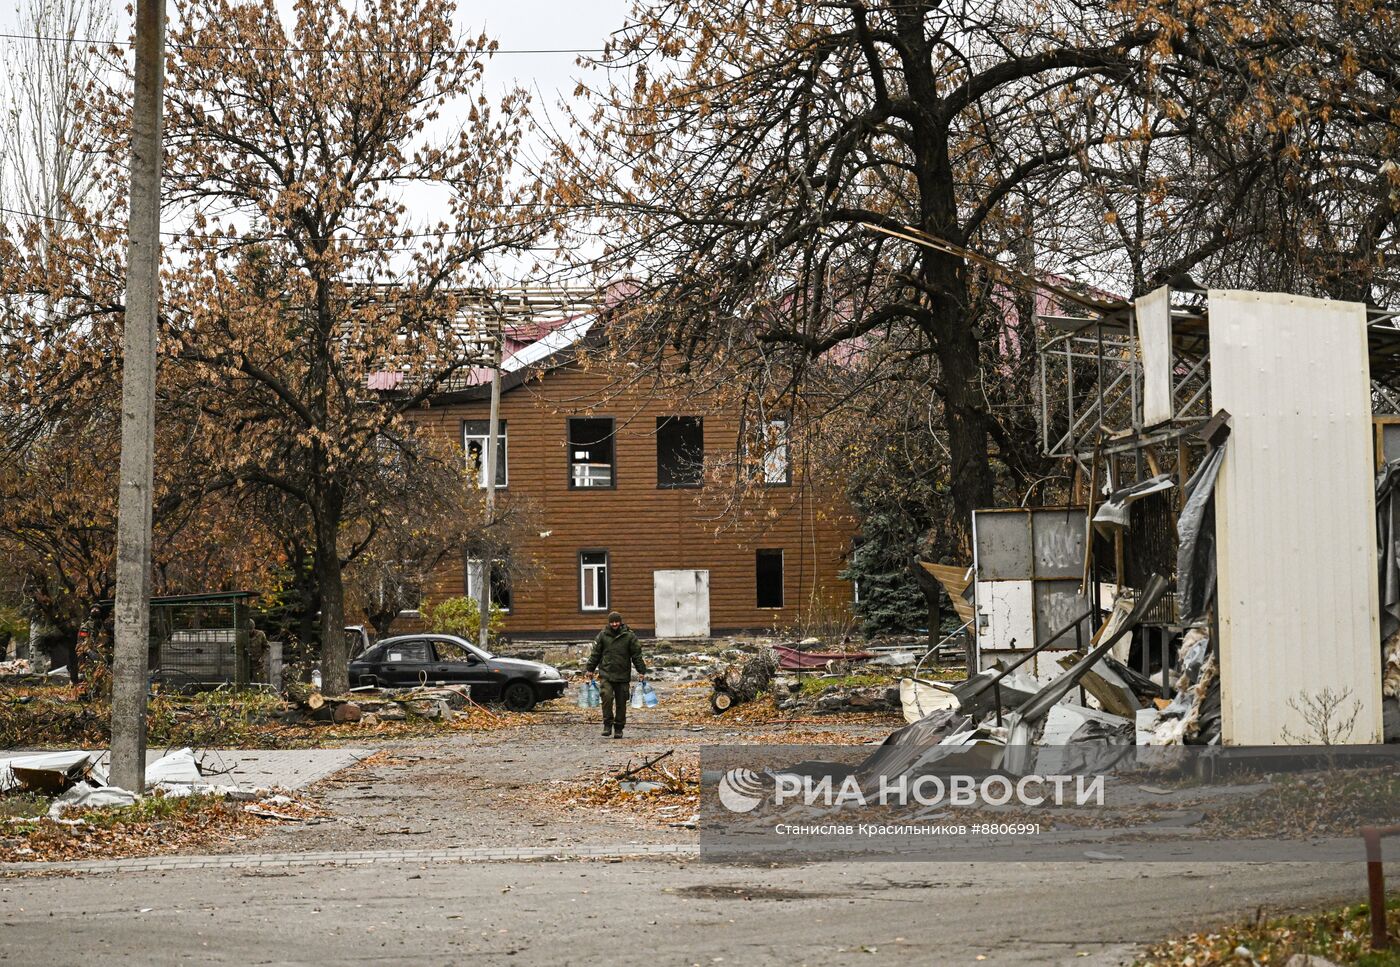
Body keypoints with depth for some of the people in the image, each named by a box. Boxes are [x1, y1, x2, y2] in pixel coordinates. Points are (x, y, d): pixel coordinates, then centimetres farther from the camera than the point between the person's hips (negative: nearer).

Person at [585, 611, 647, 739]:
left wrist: (641, 671, 1)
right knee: (607, 697, -18)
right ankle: (607, 725, -7)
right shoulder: (602, 635, 5)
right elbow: (595, 653, 11)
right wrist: (590, 669, 10)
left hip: (623, 676, 0)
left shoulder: (629, 636, 2)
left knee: (621, 703, 4)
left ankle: (618, 729, 14)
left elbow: (637, 655, 4)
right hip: (606, 674, 0)